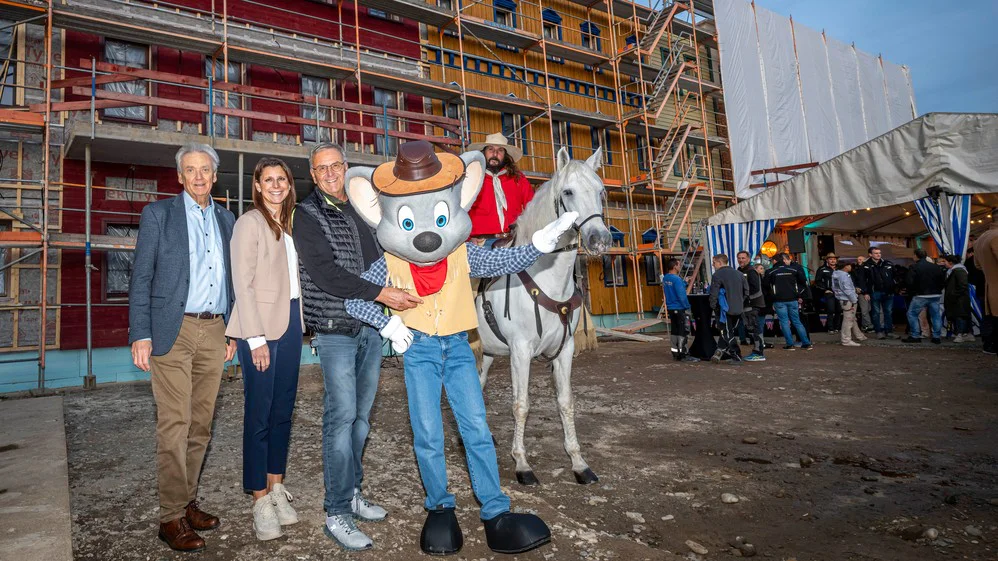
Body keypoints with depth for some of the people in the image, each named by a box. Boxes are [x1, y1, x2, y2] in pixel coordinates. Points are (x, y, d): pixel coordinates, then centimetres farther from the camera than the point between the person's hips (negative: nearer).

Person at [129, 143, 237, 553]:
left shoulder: (225, 219, 15)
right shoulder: (158, 213, 3)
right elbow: (141, 277, -2)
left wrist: (232, 330, 13)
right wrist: (140, 335, -9)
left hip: (213, 331, 4)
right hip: (173, 330, -4)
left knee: (200, 424, 9)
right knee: (174, 425, -3)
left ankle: (188, 502, 22)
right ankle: (171, 517, 7)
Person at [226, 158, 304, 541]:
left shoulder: (287, 224, 15)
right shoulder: (249, 222, -5)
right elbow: (242, 283, -11)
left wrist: (298, 323, 8)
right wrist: (256, 338, -15)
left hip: (290, 323, 7)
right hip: (261, 326, -6)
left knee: (283, 409, 11)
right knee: (259, 414, 0)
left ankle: (276, 487, 23)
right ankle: (261, 500, 11)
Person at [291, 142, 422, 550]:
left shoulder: (360, 213, 14)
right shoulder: (306, 216, -3)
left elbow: (378, 261, 23)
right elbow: (325, 274, -16)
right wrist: (383, 294, -20)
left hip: (371, 329, 6)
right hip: (335, 331, -6)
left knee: (361, 416, 12)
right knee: (341, 416, -6)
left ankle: (352, 493, 26)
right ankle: (337, 514, 4)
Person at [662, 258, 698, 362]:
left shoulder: (665, 278, 8)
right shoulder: (676, 279, -19)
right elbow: (681, 295, -20)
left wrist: (684, 282, 7)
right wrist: (687, 307, -11)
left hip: (670, 308, 9)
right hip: (680, 309, -9)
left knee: (674, 330, 15)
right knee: (683, 332, -3)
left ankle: (676, 352, 22)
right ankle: (683, 355, 0)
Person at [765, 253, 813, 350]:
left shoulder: (771, 272, 0)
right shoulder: (794, 270, 5)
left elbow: (766, 286, 2)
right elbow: (804, 282, 8)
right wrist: (801, 296, 14)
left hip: (779, 301, -2)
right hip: (793, 299, 2)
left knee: (784, 322, 3)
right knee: (797, 322, 10)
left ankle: (790, 344, 0)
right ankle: (806, 343, 10)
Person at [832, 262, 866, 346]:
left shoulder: (836, 274, 11)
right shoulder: (844, 276, -19)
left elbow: (834, 288, 18)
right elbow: (848, 290, -21)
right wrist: (854, 300, -15)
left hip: (842, 299, 11)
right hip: (848, 301, -11)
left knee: (852, 319, 22)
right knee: (848, 320, -5)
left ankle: (859, 336, 36)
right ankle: (846, 340, -1)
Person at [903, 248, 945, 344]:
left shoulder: (914, 268, -10)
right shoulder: (936, 267, 8)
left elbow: (909, 282, -17)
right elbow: (943, 281, 10)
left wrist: (911, 292, -1)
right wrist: (937, 289, 19)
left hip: (921, 296, -6)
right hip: (936, 295, 6)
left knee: (912, 314, 4)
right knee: (936, 315, 12)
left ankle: (915, 336, 0)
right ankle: (937, 337, 14)